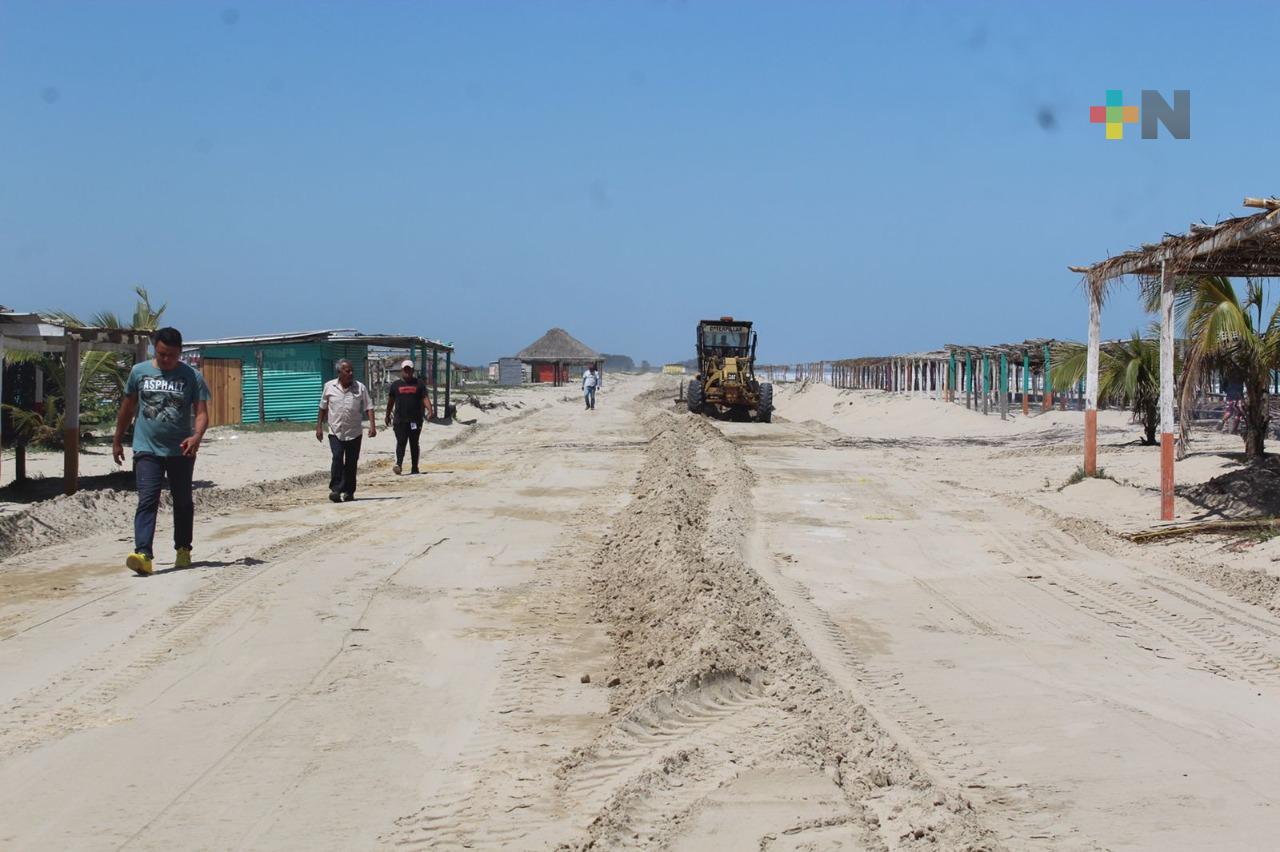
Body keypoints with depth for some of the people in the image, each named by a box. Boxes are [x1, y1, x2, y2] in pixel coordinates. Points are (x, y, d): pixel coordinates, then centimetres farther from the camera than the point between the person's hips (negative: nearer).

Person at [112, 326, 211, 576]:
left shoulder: (192, 376, -2)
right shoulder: (139, 372, 3)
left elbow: (201, 412, -9)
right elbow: (128, 408, 14)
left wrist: (197, 436, -29)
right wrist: (117, 441, 17)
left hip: (181, 451, 0)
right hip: (147, 450, 0)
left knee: (183, 502, 13)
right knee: (147, 501, -14)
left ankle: (183, 550, 29)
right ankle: (143, 555, -25)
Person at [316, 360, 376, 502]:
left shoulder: (360, 388, 0)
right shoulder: (329, 387, 2)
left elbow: (368, 407, -3)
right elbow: (323, 408, 10)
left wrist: (372, 425, -15)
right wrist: (319, 426, 8)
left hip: (354, 433, 1)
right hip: (335, 432, -1)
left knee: (351, 463, 5)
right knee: (337, 458, -17)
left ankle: (348, 492, 15)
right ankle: (335, 489, -15)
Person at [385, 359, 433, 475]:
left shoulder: (419, 383, 7)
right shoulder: (396, 384, 10)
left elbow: (425, 398, 0)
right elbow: (391, 401, 17)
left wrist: (430, 410, -15)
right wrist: (388, 415, 19)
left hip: (415, 420, 0)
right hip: (400, 420, 0)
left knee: (414, 443, 6)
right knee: (401, 442, -11)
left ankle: (415, 467, 11)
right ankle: (399, 464, -21)